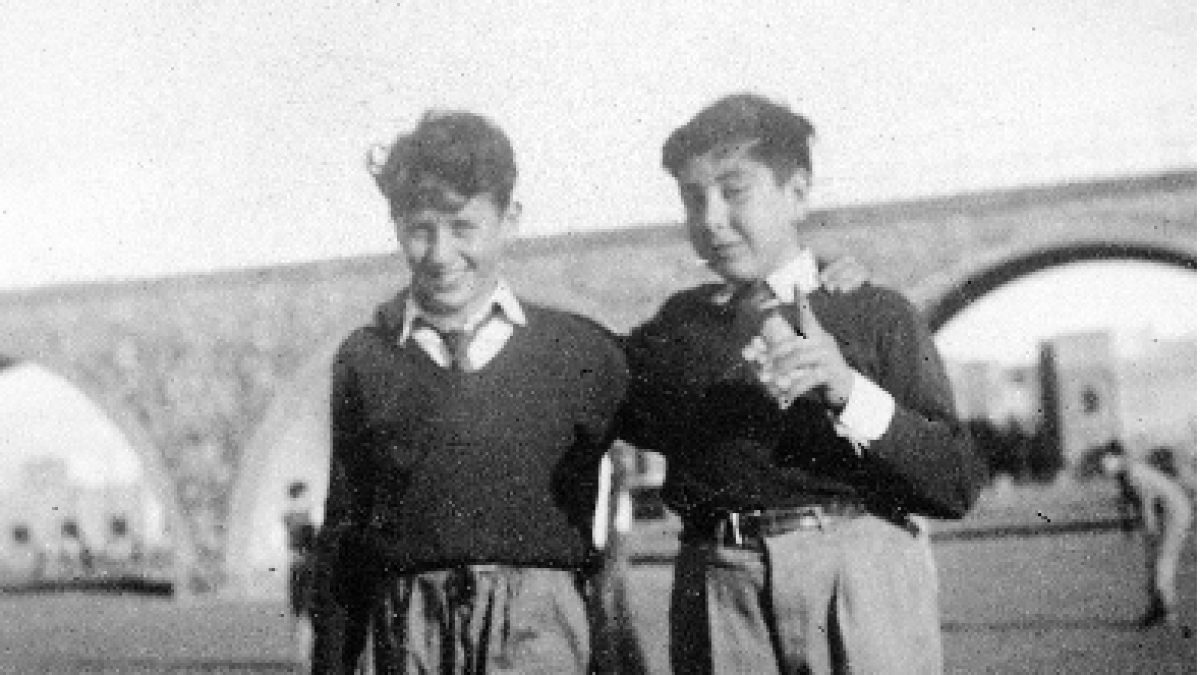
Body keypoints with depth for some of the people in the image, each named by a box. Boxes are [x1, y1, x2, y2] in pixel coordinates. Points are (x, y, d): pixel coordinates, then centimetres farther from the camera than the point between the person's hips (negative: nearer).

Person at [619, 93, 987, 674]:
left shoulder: (875, 313, 7)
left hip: (861, 570, -1)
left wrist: (848, 392, -12)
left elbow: (958, 485, -1)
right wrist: (734, 351, -6)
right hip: (718, 584, 2)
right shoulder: (675, 325, 17)